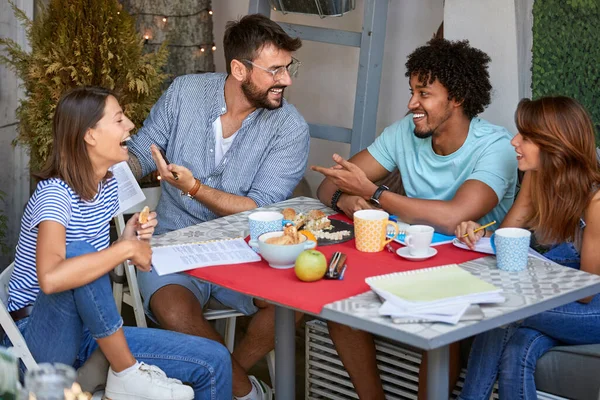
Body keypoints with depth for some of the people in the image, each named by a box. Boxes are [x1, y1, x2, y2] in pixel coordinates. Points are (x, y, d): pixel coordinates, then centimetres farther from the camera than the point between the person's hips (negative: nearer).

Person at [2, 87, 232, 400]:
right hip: (39, 340, -7)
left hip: (90, 332, 7)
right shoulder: (55, 193, -20)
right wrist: (127, 248, -30)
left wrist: (127, 239, -6)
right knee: (77, 253, -37)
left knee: (215, 363, -7)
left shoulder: (108, 186, 5)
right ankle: (127, 375, -22)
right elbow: (51, 278, -40)